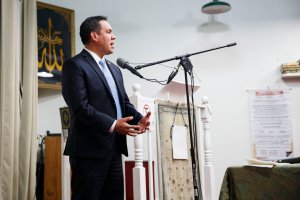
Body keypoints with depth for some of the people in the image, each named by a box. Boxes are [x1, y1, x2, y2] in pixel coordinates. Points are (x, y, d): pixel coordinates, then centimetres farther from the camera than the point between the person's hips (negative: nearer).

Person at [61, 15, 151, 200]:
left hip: (114, 149, 8)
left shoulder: (114, 69, 21)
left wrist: (140, 118, -2)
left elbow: (124, 102, 18)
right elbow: (79, 106, -17)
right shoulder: (75, 65, -6)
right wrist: (112, 125, -22)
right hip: (89, 150, -8)